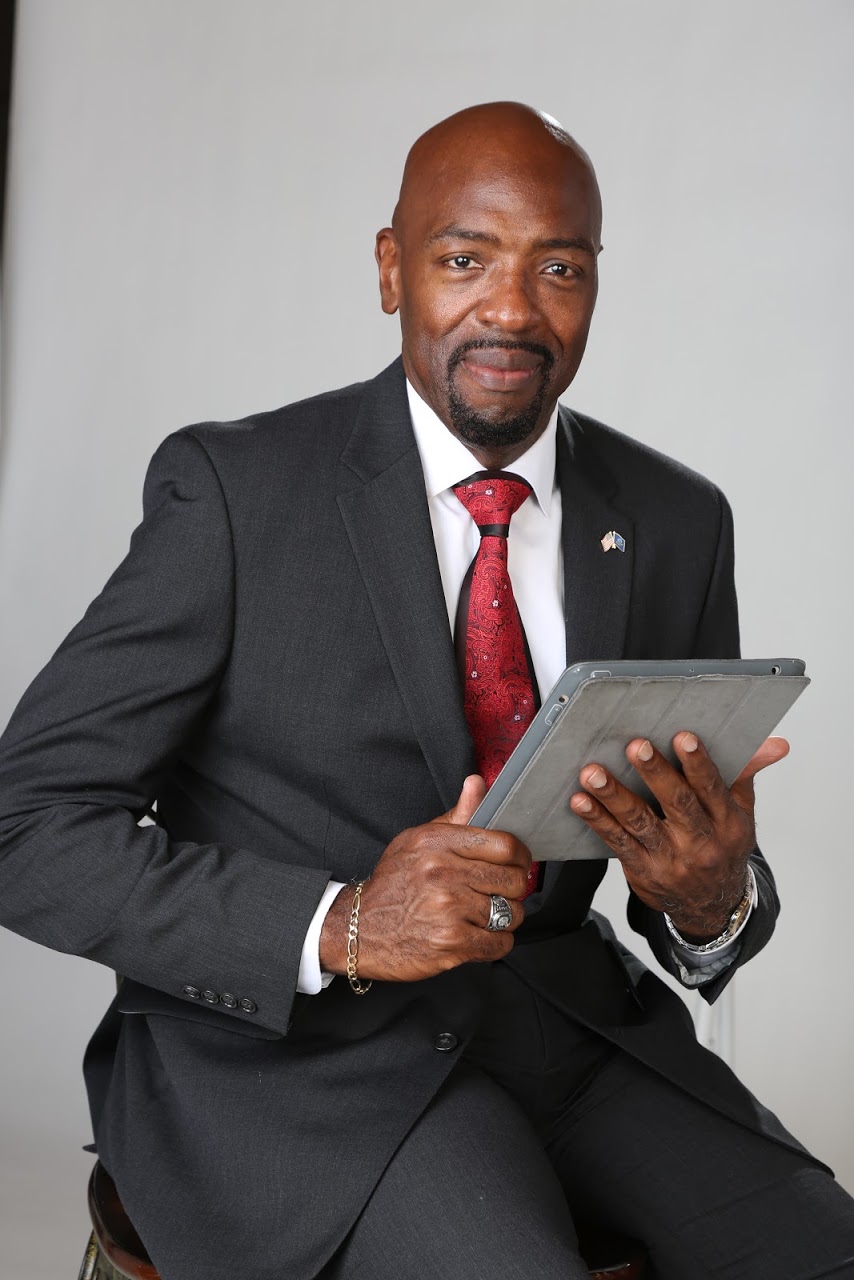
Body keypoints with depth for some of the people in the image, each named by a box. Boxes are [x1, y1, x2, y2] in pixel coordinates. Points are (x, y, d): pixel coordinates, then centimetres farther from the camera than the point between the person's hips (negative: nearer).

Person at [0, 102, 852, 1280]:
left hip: (560, 1005, 4)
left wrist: (715, 903, -15)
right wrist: (338, 929, -24)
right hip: (282, 1041, -4)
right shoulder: (233, 490, -9)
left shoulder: (676, 522, 5)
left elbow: (706, 869, 11)